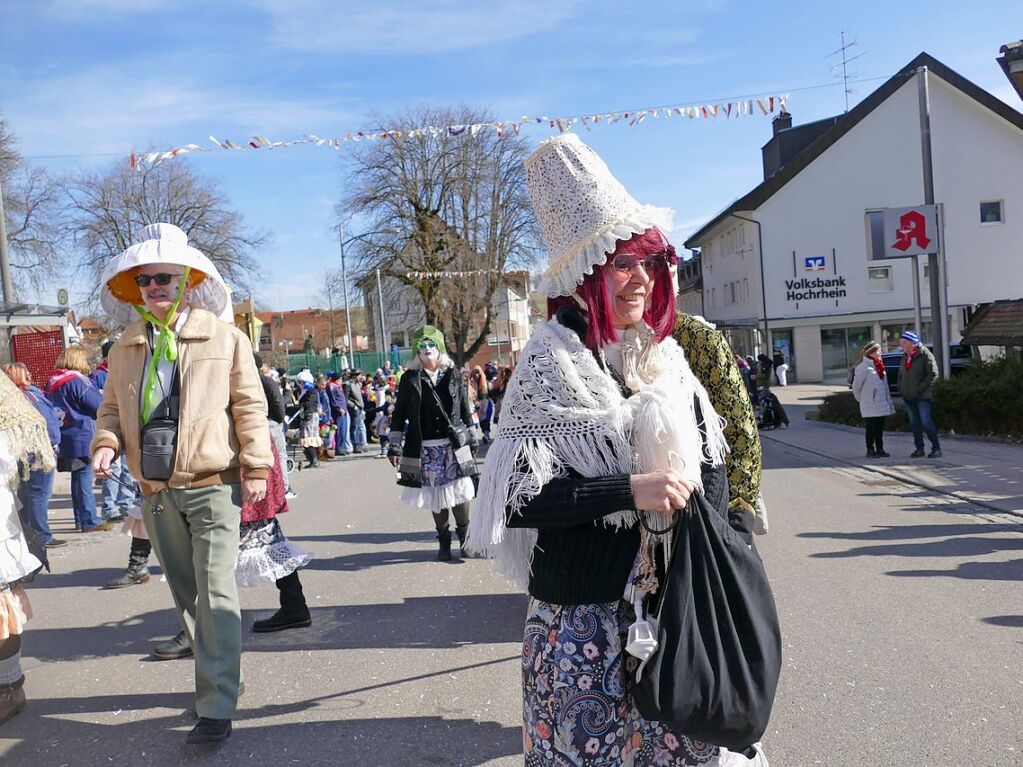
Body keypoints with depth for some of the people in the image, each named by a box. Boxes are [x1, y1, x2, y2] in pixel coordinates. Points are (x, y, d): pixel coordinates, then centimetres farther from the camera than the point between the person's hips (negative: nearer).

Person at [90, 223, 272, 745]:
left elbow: (249, 407, -2)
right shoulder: (125, 349, 10)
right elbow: (112, 407, 17)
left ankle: (217, 708, -2)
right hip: (157, 491, 5)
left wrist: (256, 467, -7)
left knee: (215, 595, -8)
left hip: (212, 485, -5)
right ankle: (216, 677, 31)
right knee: (185, 595, 14)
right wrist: (107, 443, -4)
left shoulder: (225, 339, -1)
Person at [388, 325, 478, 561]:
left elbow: (465, 409, 11)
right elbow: (399, 414, 4)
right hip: (424, 449, 0)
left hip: (454, 445, 0)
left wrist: (472, 439, 12)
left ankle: (465, 537, 13)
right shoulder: (410, 379, 4)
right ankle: (443, 540, 19)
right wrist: (395, 446, 0)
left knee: (460, 491, -4)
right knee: (436, 496, 5)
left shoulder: (453, 375, 7)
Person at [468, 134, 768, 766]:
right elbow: (519, 496, -18)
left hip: (671, 601, 6)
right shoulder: (552, 362, -12)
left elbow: (707, 462, 19)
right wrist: (630, 490, -23)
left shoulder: (665, 354, 6)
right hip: (586, 616, -5)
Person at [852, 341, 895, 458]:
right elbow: (855, 387, -10)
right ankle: (870, 450, 9)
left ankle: (880, 449, 21)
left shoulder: (879, 366, 9)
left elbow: (884, 385, 15)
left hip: (882, 405, 7)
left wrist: (889, 400, 12)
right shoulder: (863, 368, -16)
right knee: (871, 429, 0)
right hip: (870, 407, -7)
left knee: (880, 428, 13)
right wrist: (862, 400, 0)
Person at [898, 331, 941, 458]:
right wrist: (901, 388, 9)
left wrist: (920, 388, -18)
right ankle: (919, 448, 17)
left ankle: (936, 448, -1)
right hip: (908, 396, 7)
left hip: (922, 396, -7)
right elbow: (901, 375, 25)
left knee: (926, 422, -9)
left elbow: (933, 374, -14)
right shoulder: (905, 357, 14)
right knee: (914, 423, 10)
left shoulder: (925, 354, -8)